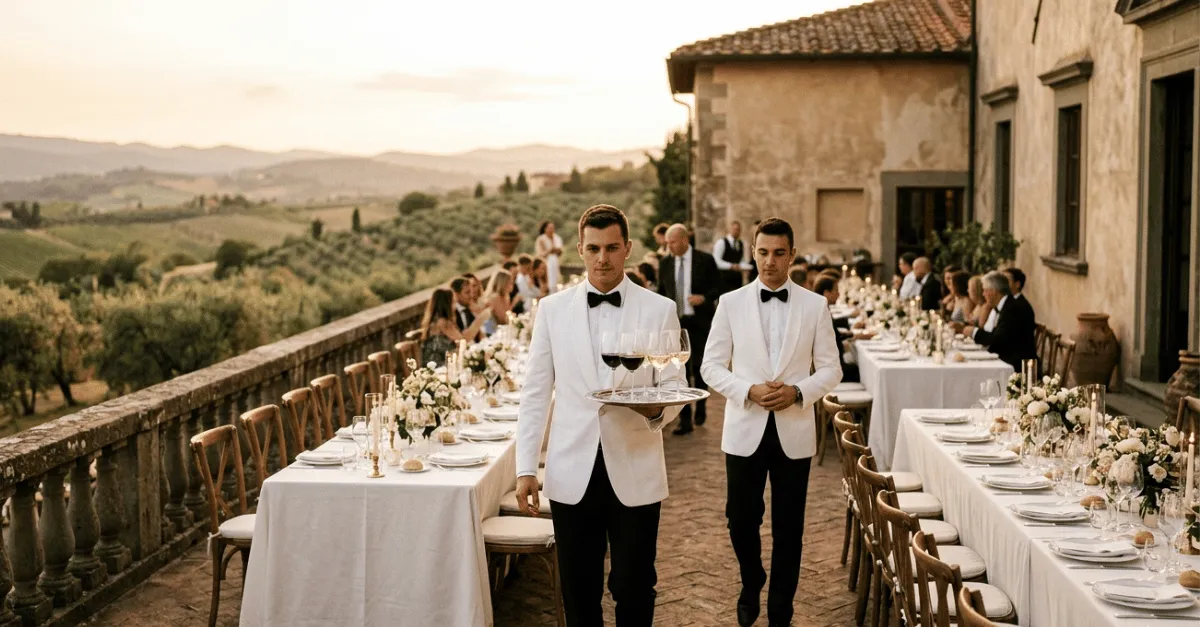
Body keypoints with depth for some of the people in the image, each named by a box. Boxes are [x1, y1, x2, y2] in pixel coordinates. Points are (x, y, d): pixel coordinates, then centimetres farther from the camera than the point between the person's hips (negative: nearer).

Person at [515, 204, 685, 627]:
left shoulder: (659, 310, 0)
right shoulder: (552, 309, 4)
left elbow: (675, 385, 3)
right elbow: (535, 394, 6)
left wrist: (659, 409, -21)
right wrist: (525, 468, 0)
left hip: (635, 473, -1)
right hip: (573, 473, 1)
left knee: (634, 591, 6)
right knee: (578, 591, 11)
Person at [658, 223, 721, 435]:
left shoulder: (705, 260, -4)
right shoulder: (665, 263, 5)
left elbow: (718, 288, -1)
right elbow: (662, 291, 13)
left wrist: (704, 297, -20)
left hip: (699, 322, -2)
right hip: (675, 322, 3)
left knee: (698, 367, -1)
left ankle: (700, 406, 26)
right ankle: (685, 420, 4)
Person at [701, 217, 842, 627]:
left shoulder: (815, 306, 2)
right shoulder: (731, 303, 1)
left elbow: (830, 369, 3)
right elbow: (712, 366, 1)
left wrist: (798, 391, -14)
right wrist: (748, 390, -15)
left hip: (794, 432, 0)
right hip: (745, 429, 0)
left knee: (788, 528, 6)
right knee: (741, 519, 6)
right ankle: (751, 585, 35)